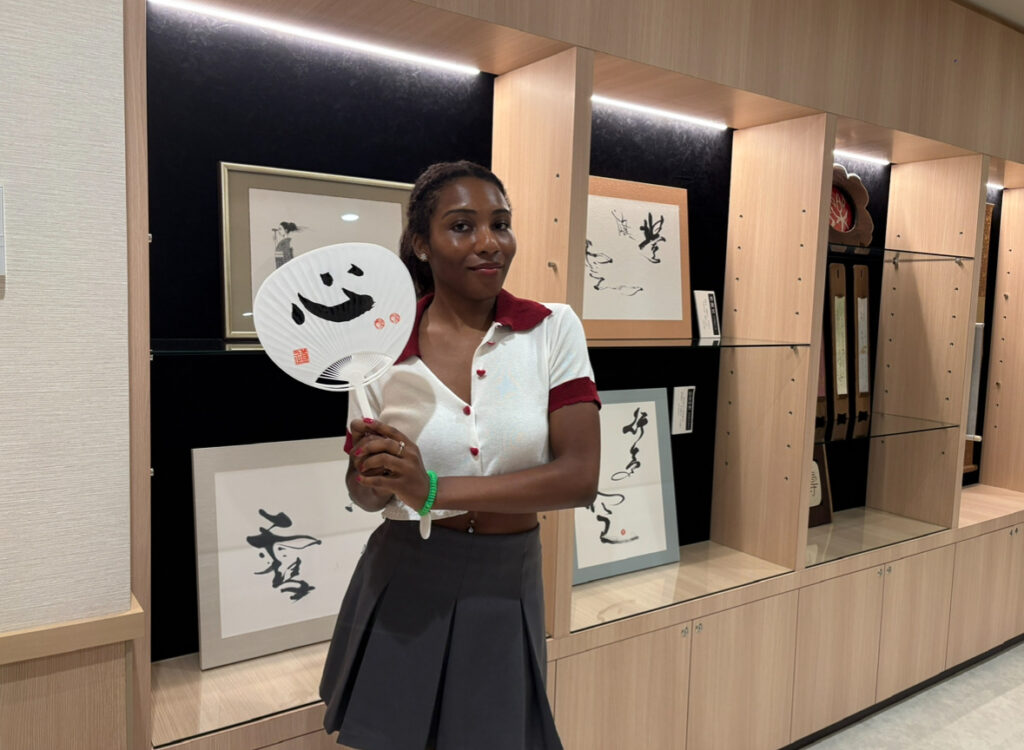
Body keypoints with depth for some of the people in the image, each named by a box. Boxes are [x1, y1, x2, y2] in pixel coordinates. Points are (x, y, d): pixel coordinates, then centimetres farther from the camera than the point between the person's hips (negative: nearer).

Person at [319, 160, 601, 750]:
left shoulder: (554, 330, -8)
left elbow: (580, 478, -16)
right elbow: (365, 495, 4)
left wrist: (435, 490, -22)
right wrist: (374, 475, -20)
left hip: (507, 587, 0)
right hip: (405, 586, 1)